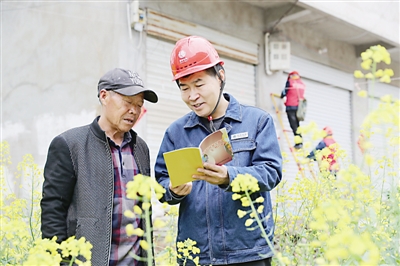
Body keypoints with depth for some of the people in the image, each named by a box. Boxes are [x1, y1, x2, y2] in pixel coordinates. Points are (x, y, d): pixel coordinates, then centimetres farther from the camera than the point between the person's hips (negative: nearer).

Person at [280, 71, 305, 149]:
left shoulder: (290, 82, -1)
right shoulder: (302, 84, 15)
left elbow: (284, 92, 3)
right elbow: (300, 95, 18)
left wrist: (282, 97, 26)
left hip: (291, 106, -6)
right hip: (299, 106, 6)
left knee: (294, 125, -8)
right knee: (297, 124, 16)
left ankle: (298, 143, -16)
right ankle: (300, 141, 13)